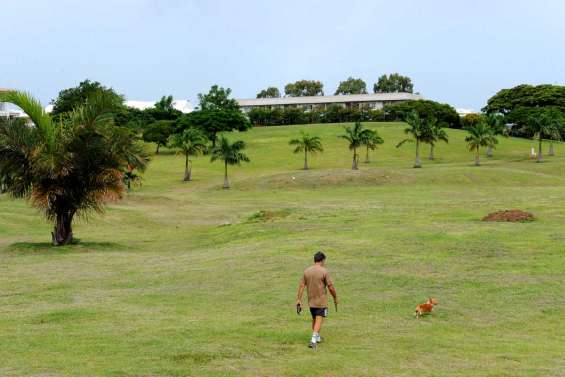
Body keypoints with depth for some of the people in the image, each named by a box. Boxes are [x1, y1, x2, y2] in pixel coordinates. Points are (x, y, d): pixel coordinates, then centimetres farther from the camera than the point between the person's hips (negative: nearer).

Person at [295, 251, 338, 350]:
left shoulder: (306, 271, 2)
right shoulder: (324, 271, -12)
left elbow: (301, 286, 1)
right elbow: (330, 287, -12)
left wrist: (299, 300, 4)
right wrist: (335, 298, 2)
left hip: (311, 301, 5)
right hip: (321, 301, -5)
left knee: (314, 319, 20)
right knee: (319, 320, -3)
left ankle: (317, 337, 35)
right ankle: (313, 340, -14)